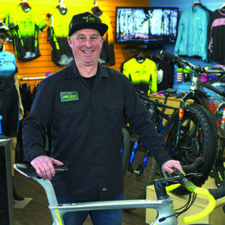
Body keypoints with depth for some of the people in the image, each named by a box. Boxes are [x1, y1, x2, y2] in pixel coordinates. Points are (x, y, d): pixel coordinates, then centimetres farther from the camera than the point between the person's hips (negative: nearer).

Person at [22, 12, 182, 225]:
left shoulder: (119, 82, 4)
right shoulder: (53, 85, -2)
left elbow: (142, 123, 6)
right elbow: (32, 125, -6)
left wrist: (163, 158, -3)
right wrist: (36, 154, -26)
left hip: (111, 190, 2)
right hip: (69, 192, -2)